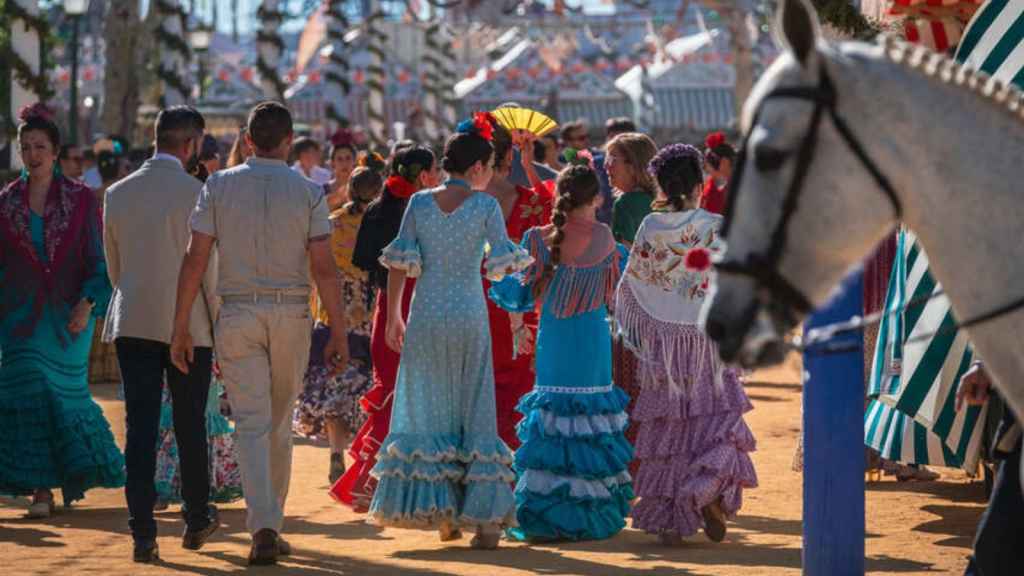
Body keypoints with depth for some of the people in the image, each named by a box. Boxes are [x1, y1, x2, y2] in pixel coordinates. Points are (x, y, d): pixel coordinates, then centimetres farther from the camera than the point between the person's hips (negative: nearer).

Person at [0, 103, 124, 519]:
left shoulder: (81, 199, 1)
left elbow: (97, 261, 1)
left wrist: (88, 304, -11)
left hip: (67, 316, -1)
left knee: (66, 393, 3)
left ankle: (74, 474, 23)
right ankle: (40, 488, -2)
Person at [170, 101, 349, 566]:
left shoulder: (218, 186, -1)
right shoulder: (308, 192, -2)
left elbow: (195, 259, -4)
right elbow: (323, 269, -6)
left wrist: (180, 328, 0)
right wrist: (339, 333, -1)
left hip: (237, 314, 0)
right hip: (292, 315, 0)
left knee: (252, 426, -2)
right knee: (280, 425, 14)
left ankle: (263, 527, -17)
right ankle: (271, 524, 20)